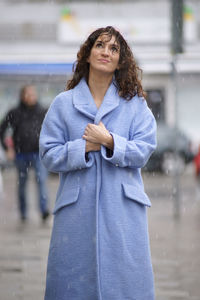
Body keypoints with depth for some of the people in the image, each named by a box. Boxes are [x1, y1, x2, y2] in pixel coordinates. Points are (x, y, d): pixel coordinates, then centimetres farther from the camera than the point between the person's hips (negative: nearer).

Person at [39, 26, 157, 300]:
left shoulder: (135, 103, 8)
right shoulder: (63, 103, 8)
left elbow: (143, 151, -1)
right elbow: (48, 155, 2)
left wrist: (109, 141, -14)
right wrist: (84, 147, -12)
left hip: (122, 207, 0)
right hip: (77, 207, 0)